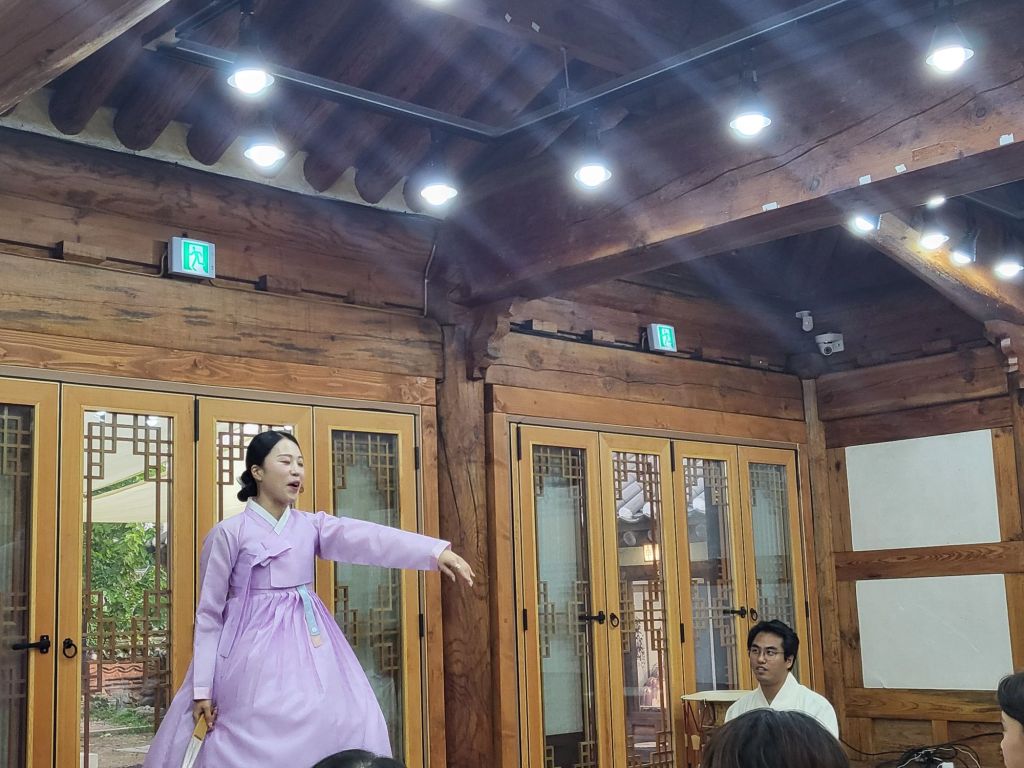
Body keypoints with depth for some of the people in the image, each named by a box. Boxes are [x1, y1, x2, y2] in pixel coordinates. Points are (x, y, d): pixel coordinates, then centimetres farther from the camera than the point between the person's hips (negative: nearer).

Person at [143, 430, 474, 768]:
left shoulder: (311, 525, 6)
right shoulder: (228, 533, -4)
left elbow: (368, 538, -10)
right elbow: (209, 613, -2)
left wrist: (436, 551, -25)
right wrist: (203, 687, -5)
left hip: (309, 648, 5)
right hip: (256, 650, -4)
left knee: (348, 728, 0)